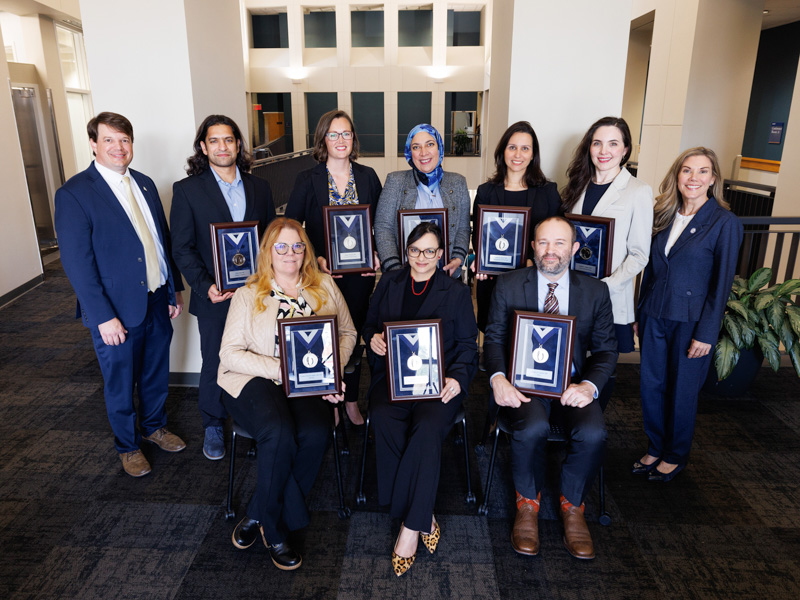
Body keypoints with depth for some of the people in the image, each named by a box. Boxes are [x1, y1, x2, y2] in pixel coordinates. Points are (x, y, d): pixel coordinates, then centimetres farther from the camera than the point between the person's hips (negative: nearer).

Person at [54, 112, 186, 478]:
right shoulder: (73, 194, -12)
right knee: (120, 383, 13)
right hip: (116, 311, -5)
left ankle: (155, 426, 44)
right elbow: (76, 262, -15)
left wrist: (174, 289, 10)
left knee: (156, 373, 20)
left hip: (157, 302, 6)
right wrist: (103, 317, -17)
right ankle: (128, 445, 34)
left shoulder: (145, 184, 8)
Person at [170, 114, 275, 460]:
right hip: (215, 296, -2)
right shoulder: (186, 190, -2)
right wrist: (205, 286, -16)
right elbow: (182, 248, -3)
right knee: (215, 363, 10)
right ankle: (213, 426, 31)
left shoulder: (259, 187, 8)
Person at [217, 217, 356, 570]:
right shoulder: (248, 295, 8)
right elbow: (230, 353, -1)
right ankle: (274, 530, -7)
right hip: (254, 381, -2)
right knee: (280, 433, -32)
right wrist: (281, 369, -14)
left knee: (315, 433, -29)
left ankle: (259, 516, -7)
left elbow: (347, 332, 15)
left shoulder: (325, 287, 14)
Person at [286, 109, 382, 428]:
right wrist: (315, 259, -16)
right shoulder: (308, 180, -3)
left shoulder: (368, 177, 4)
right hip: (322, 273, -2)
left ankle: (351, 401, 29)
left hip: (359, 274, 2)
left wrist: (376, 255, -8)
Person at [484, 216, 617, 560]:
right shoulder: (508, 286, 5)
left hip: (573, 382, 2)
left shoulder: (596, 292, 8)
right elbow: (494, 338, 3)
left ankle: (572, 506, 4)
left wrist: (589, 385, -14)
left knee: (593, 432, -27)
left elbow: (606, 349, 6)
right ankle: (527, 504, 0)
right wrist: (498, 377, -18)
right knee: (532, 427, -32)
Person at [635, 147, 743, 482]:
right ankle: (655, 448, 31)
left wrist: (706, 334, -12)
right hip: (654, 316, 5)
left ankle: (675, 456, 30)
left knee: (682, 392, 10)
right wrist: (642, 311, 11)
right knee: (651, 386, 11)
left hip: (690, 322, -4)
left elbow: (722, 283, -10)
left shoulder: (724, 222, -10)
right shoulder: (664, 215, 5)